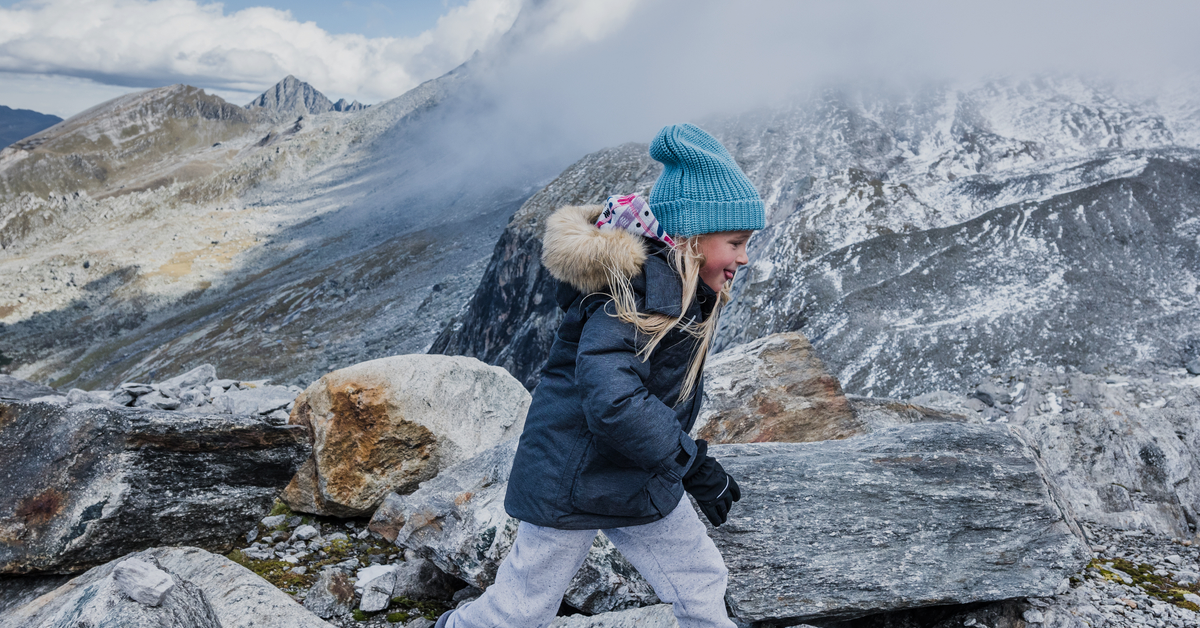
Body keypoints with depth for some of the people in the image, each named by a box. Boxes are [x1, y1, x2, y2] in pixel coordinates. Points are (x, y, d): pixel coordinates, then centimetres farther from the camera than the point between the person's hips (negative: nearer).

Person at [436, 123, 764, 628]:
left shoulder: (682, 288, 3)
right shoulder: (633, 291, -26)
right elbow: (611, 401, -37)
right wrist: (694, 465, -29)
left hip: (641, 481, 9)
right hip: (574, 478, -9)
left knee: (701, 583, 13)